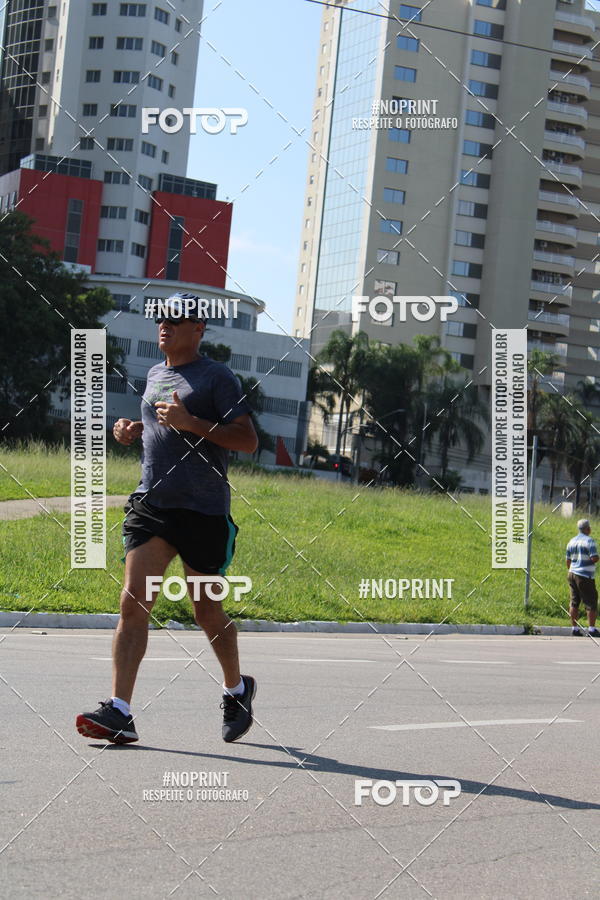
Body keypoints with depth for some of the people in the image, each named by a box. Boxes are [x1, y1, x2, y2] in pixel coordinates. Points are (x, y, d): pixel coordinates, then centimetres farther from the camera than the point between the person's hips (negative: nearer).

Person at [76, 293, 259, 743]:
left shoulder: (217, 377, -4)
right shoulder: (155, 375, 17)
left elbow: (248, 439, -11)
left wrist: (190, 422, -20)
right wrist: (134, 429, 10)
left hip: (204, 511, -5)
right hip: (151, 504, 5)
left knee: (207, 612, 7)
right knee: (133, 603, -9)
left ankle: (237, 689, 33)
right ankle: (120, 712, -12)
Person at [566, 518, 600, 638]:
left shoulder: (571, 541, 10)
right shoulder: (589, 541, -12)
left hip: (572, 574, 7)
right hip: (585, 577, -7)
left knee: (574, 603, 9)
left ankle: (575, 628, 10)